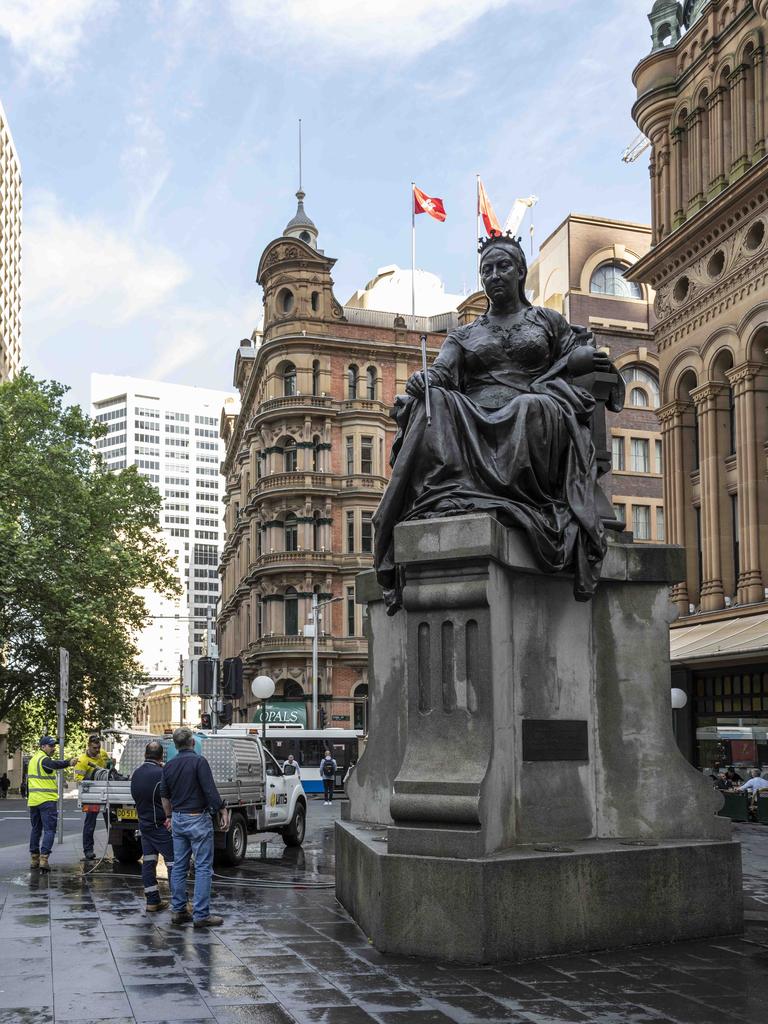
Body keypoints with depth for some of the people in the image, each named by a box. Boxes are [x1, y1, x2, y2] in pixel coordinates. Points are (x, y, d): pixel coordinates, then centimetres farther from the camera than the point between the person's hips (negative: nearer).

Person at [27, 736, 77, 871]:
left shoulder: (34, 759, 18)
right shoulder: (44, 759, -14)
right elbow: (56, 765, -35)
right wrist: (69, 762, -51)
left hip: (33, 800, 9)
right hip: (47, 800, -9)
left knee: (36, 829, 16)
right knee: (49, 830, -8)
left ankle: (34, 858, 20)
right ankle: (44, 858, -17)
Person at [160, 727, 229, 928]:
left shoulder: (169, 765, 7)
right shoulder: (198, 761, -13)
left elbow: (164, 796, 16)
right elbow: (210, 791, -18)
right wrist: (223, 811, -9)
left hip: (178, 819, 7)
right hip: (198, 819, -7)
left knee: (179, 866, 13)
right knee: (203, 868, -4)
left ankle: (178, 911, 16)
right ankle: (201, 915, -5)